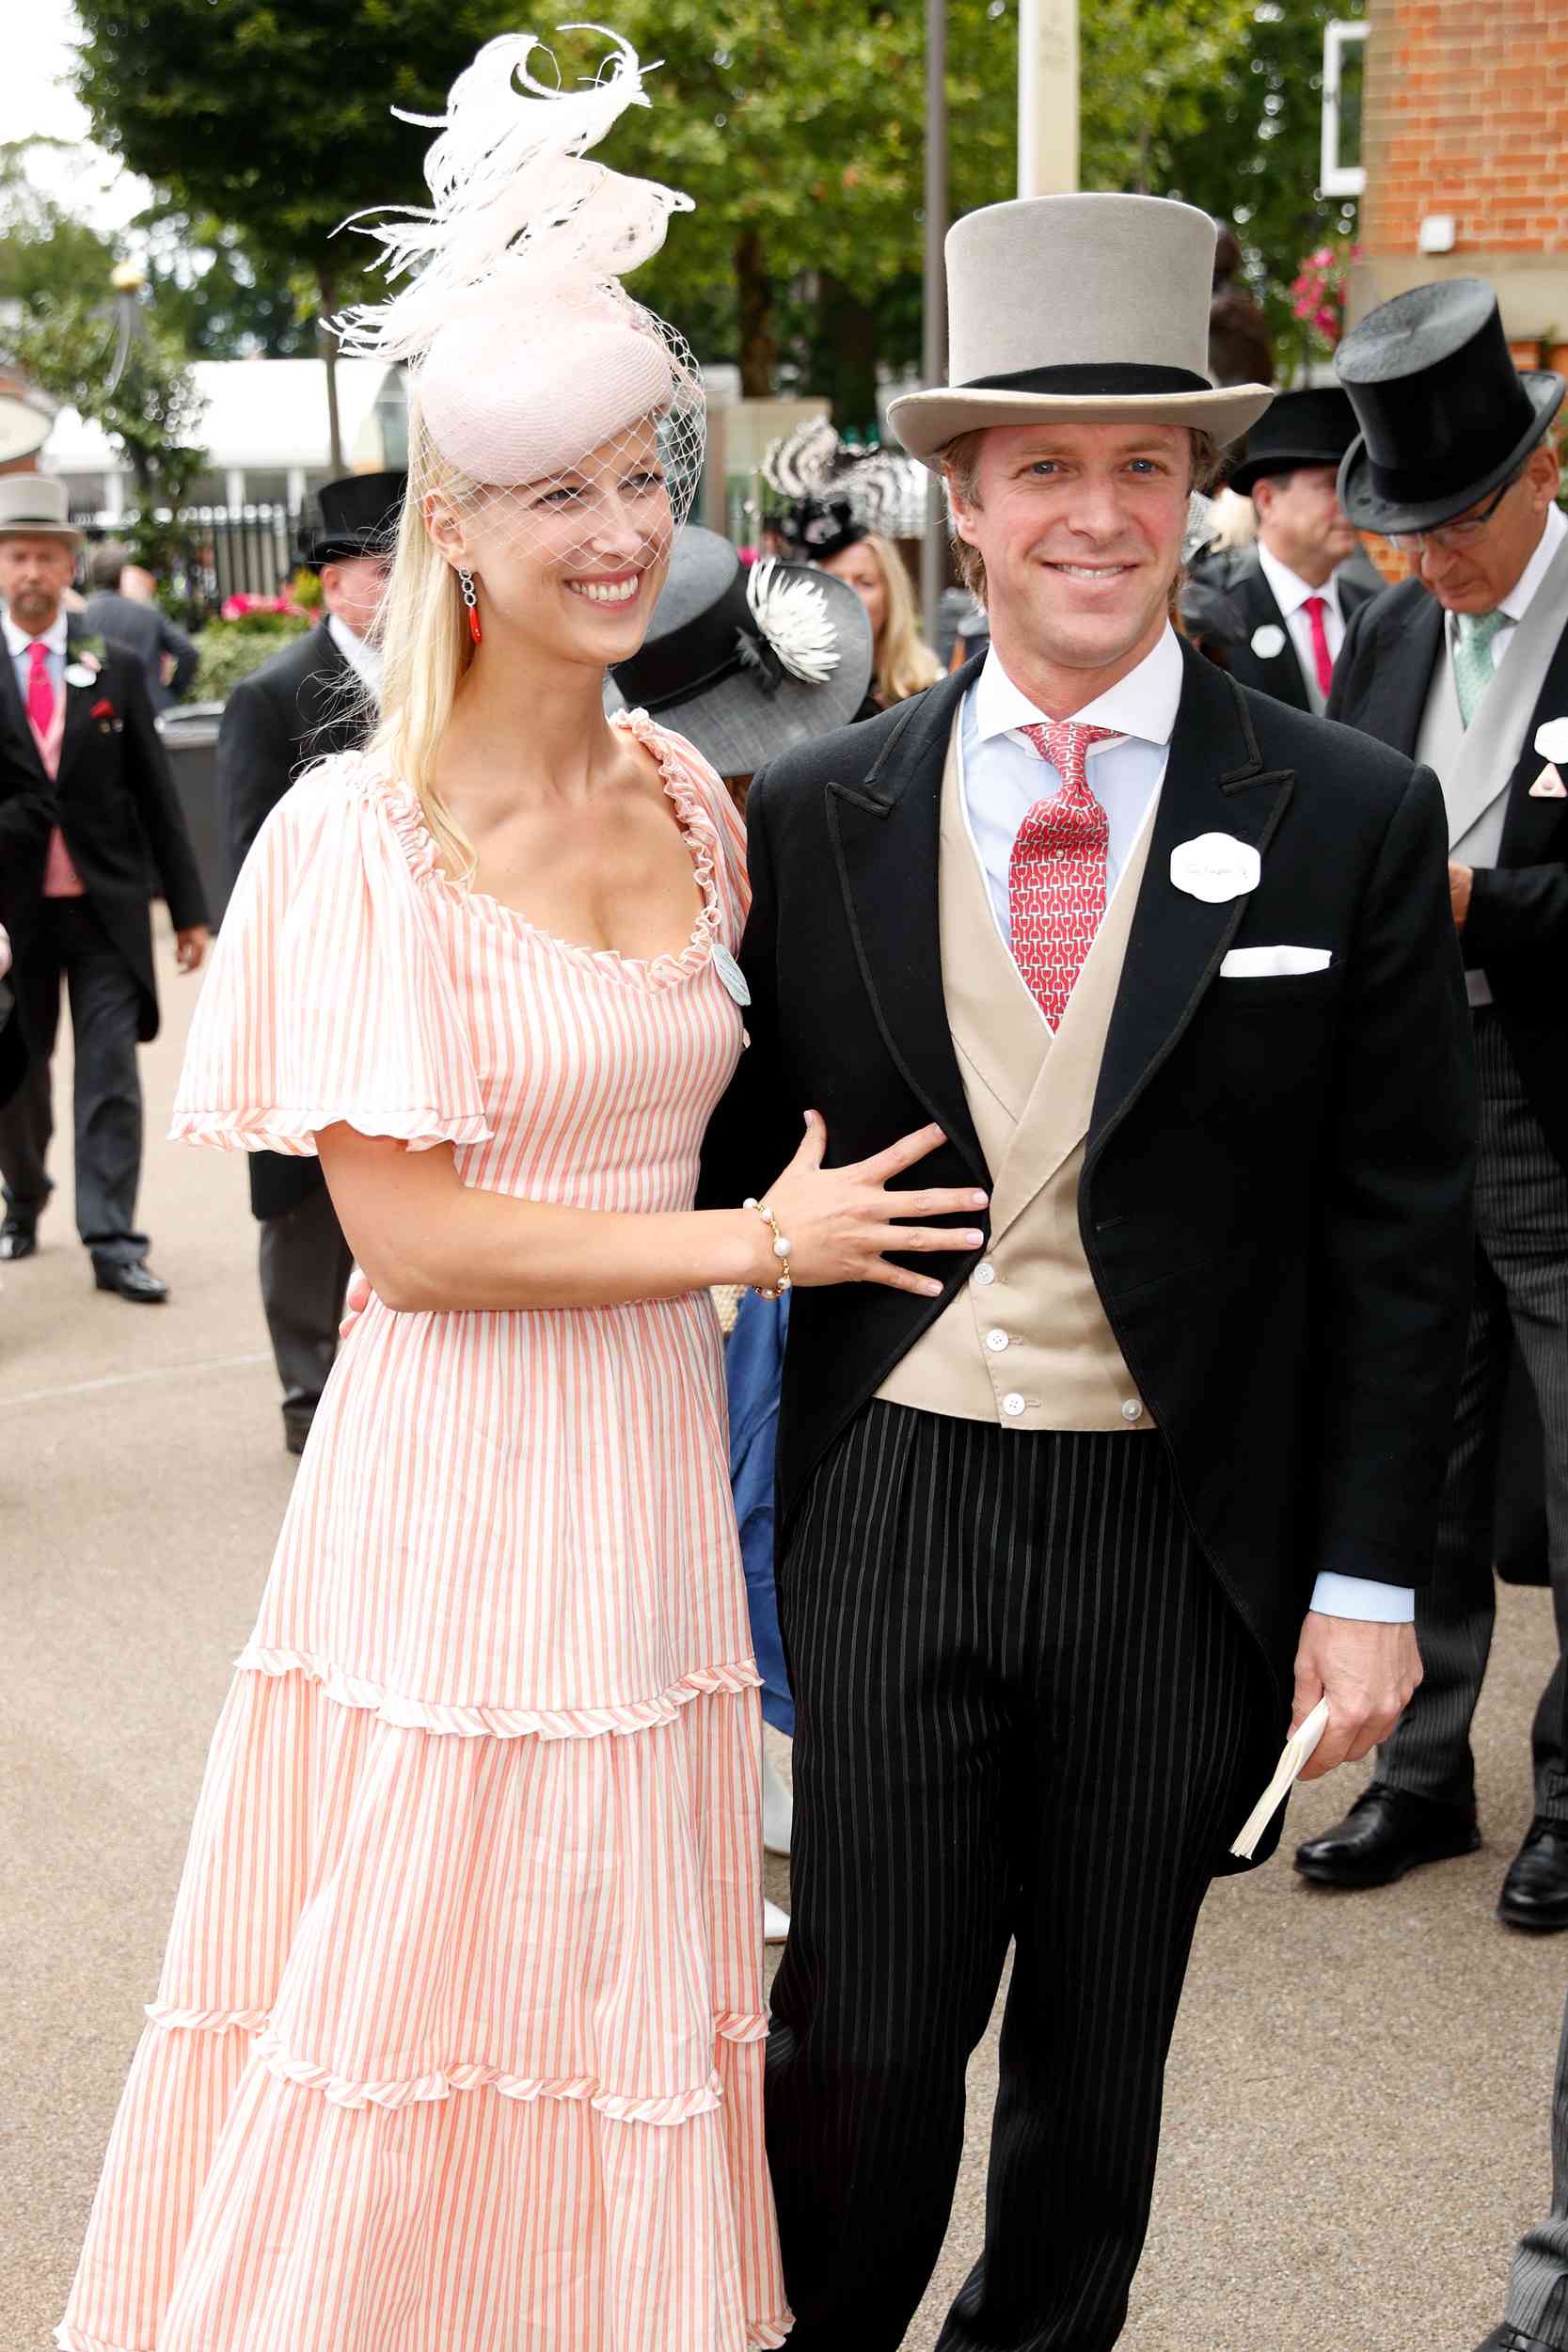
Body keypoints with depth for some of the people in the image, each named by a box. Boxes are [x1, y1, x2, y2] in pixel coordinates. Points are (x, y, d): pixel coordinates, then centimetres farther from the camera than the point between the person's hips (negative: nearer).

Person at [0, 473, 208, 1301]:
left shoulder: (114, 668, 3)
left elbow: (155, 794, 3)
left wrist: (188, 907, 1)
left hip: (105, 904, 0)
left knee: (110, 1075, -4)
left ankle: (112, 1243, 0)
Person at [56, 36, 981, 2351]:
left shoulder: (692, 800, 6)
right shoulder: (364, 835, -12)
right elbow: (399, 1227, -15)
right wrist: (749, 1240, -13)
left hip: (657, 1469, 6)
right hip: (453, 1483, -5)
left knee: (629, 1991, 17)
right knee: (430, 1976, 7)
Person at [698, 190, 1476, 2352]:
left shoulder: (1351, 821, -4)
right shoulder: (817, 815, 0)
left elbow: (1399, 1234, -2)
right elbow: (728, 1159, 7)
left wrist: (1365, 1575, -4)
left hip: (1184, 1525, 0)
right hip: (894, 1504, 0)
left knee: (1100, 2054, 16)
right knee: (863, 2043, 5)